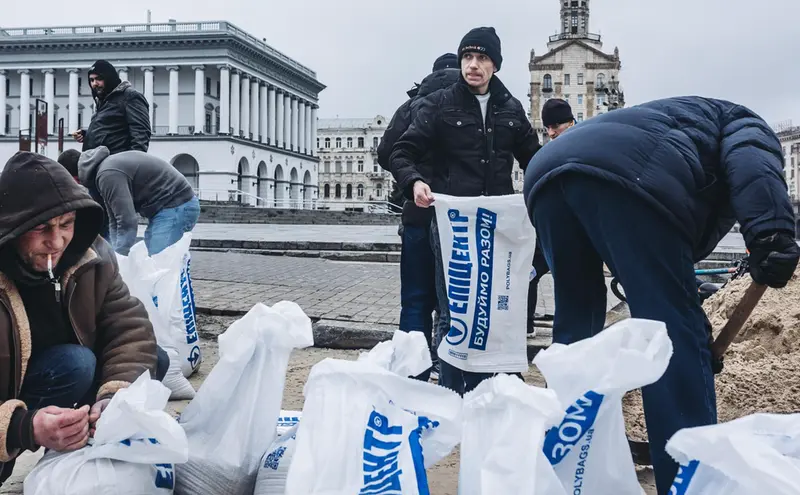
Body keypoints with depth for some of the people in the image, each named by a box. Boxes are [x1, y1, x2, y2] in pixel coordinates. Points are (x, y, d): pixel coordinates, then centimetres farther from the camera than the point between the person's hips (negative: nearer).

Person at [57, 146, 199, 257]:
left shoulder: (107, 175, -19)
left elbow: (127, 223, -24)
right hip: (171, 205, 11)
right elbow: (115, 221, 15)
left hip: (175, 207, -11)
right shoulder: (106, 168, 14)